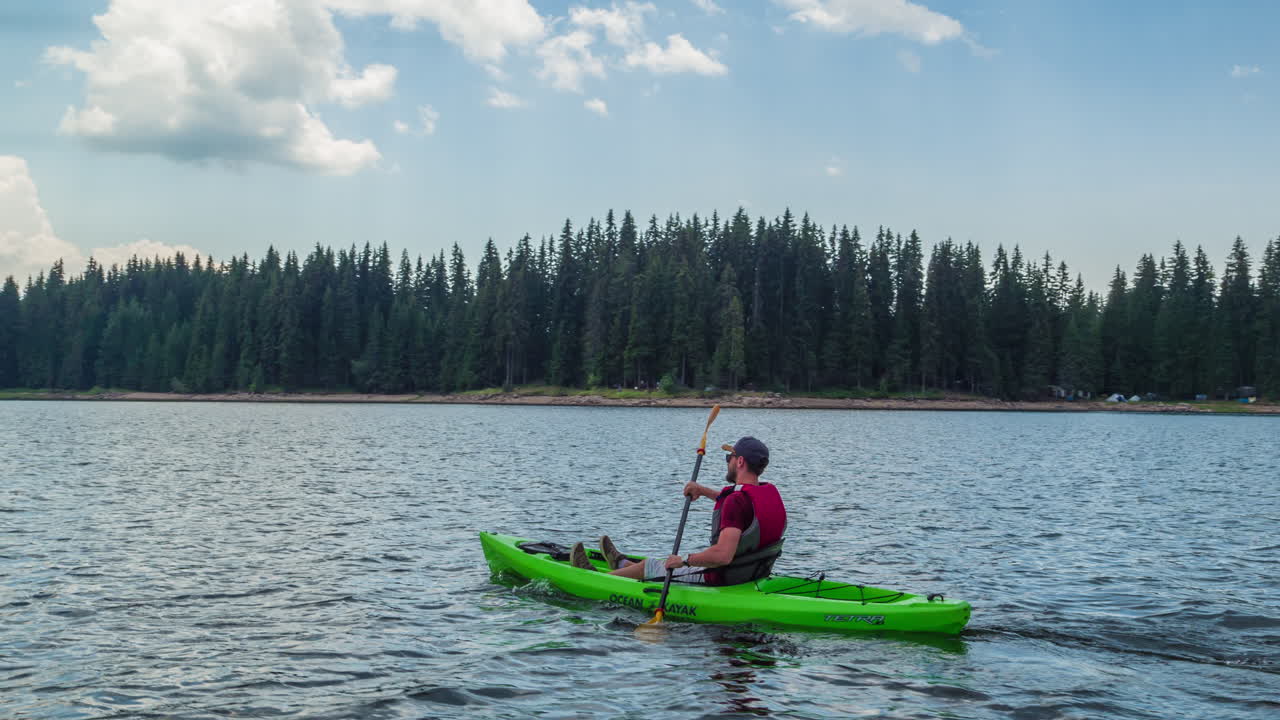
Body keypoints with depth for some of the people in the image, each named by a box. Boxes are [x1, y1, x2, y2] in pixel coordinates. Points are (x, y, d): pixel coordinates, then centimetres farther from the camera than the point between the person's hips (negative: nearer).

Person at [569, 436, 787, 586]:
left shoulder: (737, 502, -27)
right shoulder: (771, 492, 2)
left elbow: (723, 554, -36)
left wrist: (685, 560, -23)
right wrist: (704, 490, 24)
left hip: (720, 582, -8)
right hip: (752, 577, 8)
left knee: (648, 566, 12)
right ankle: (622, 564, 54)